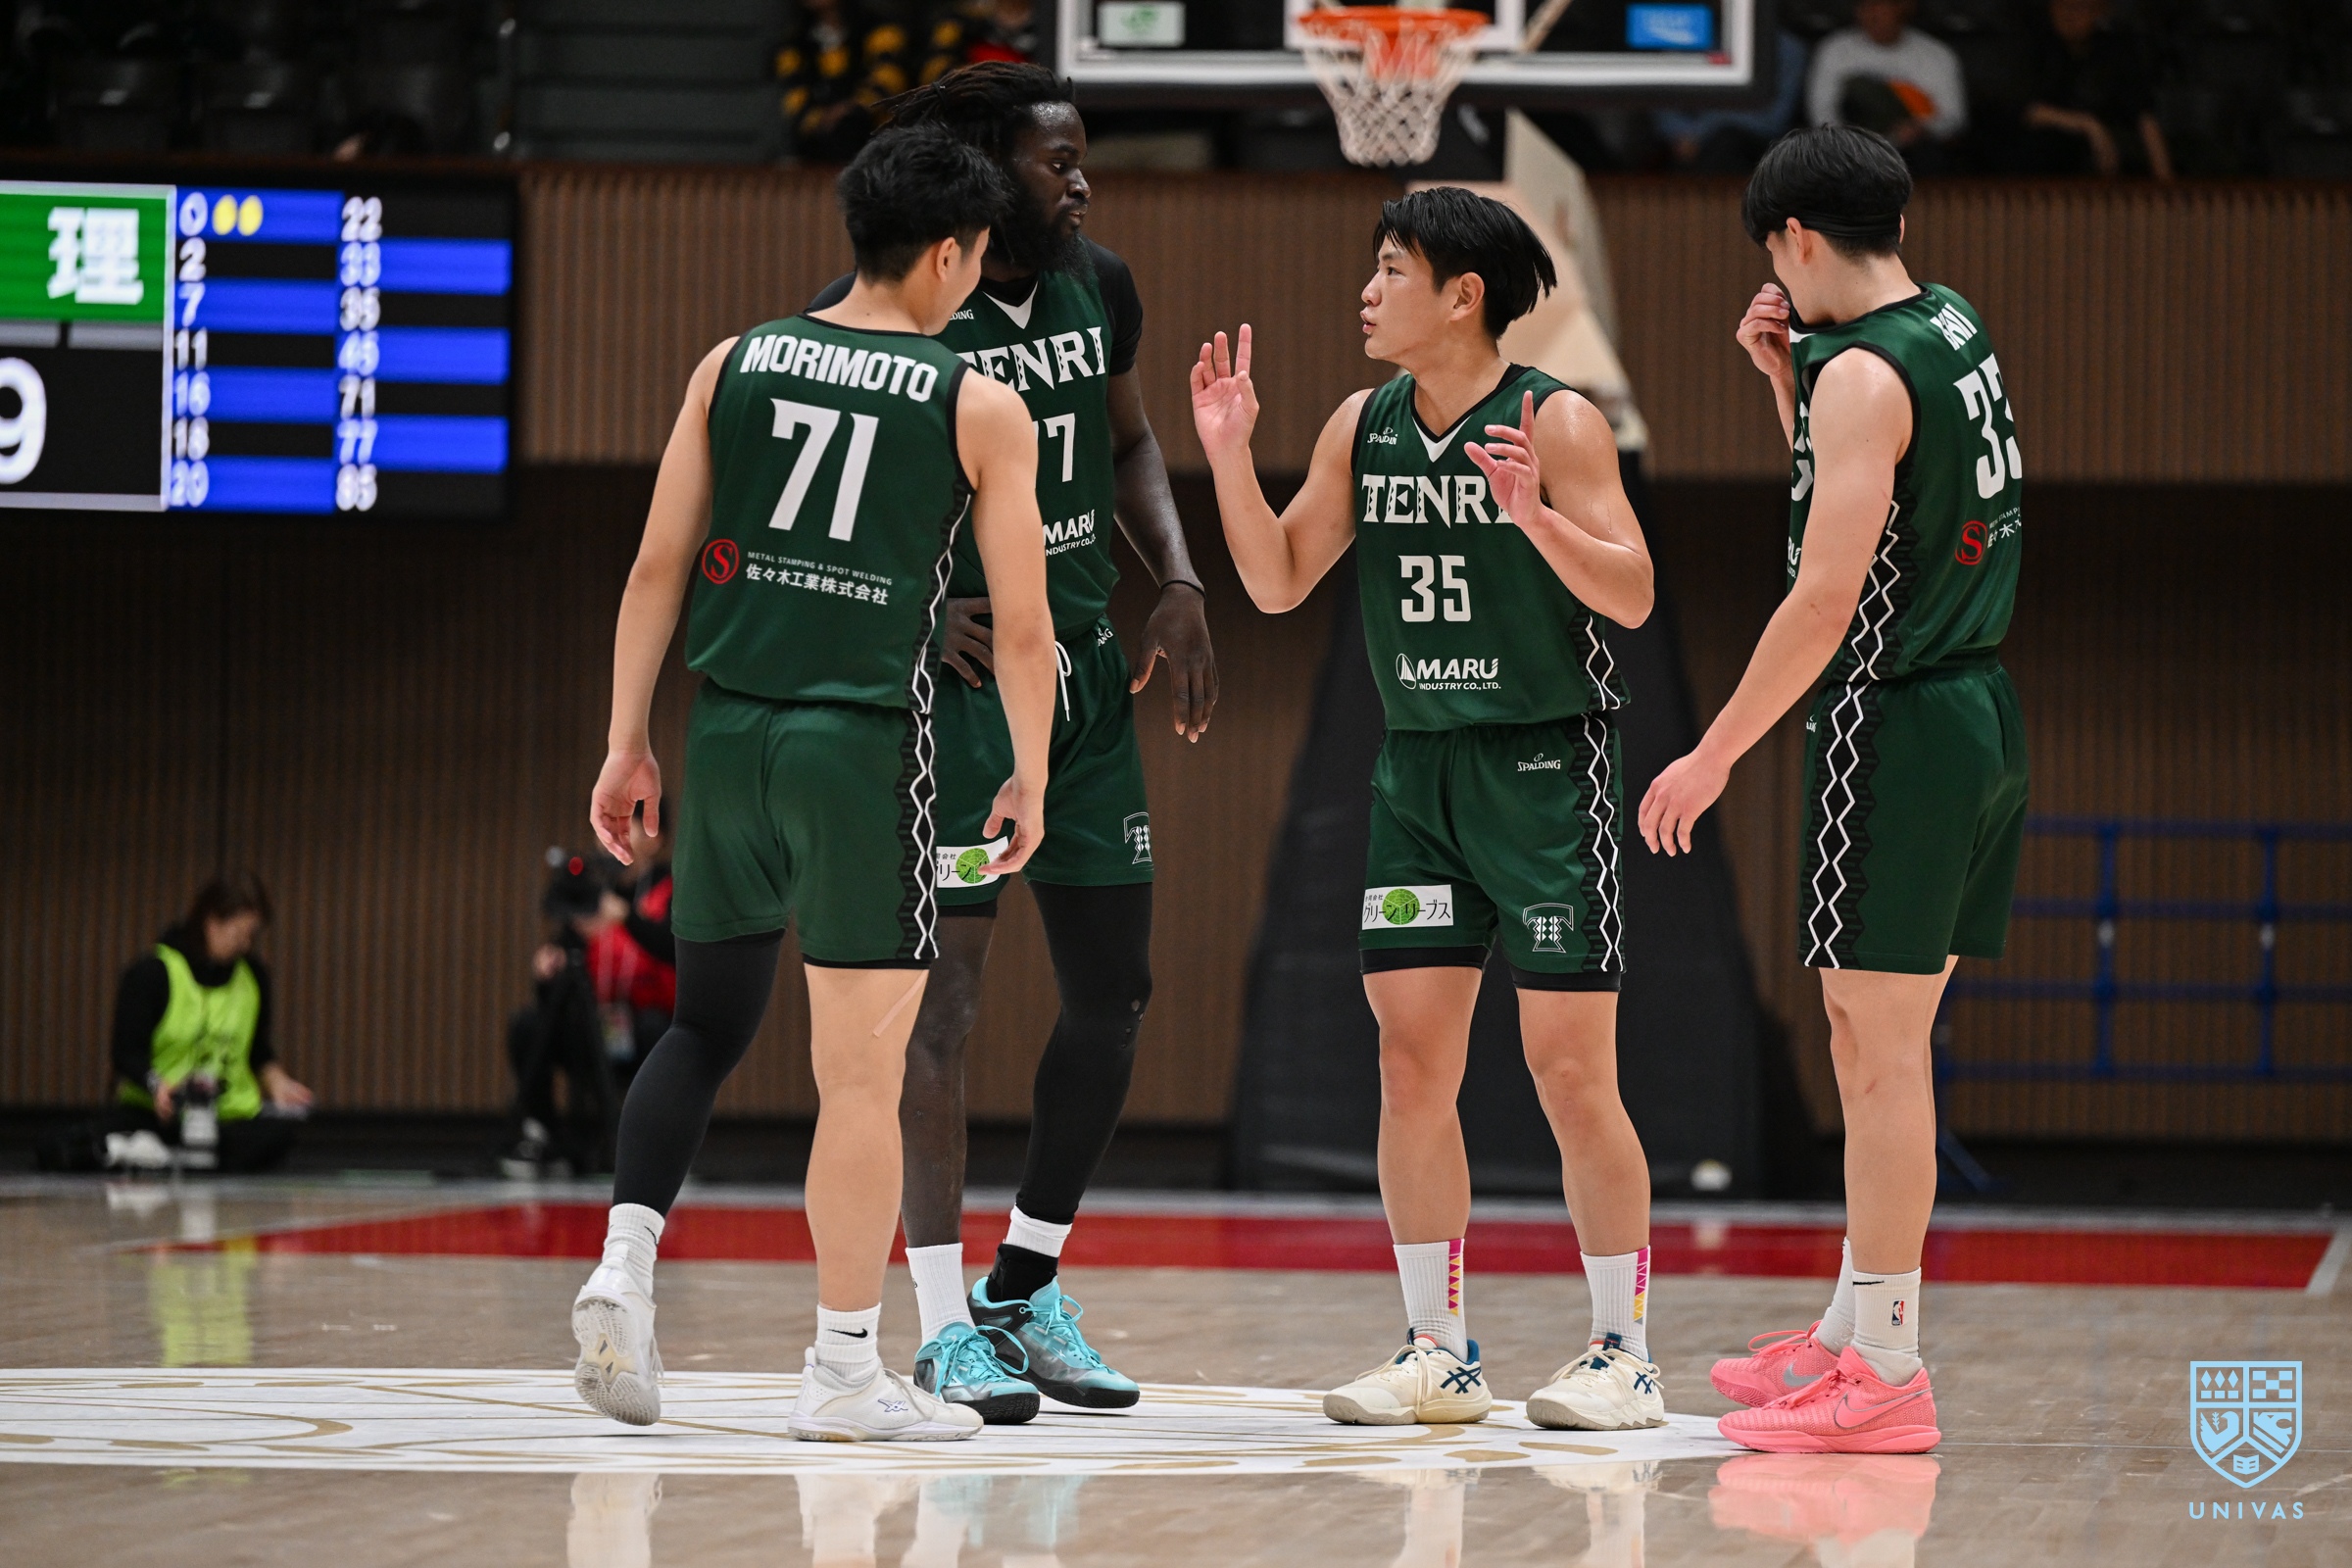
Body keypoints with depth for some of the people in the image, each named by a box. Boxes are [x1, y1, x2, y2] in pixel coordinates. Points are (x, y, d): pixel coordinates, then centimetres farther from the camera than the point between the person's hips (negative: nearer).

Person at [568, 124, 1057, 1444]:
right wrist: (1031, 780, 11)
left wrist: (626, 743, 10)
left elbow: (659, 567, 6)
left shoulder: (734, 366, 8)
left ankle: (624, 1262, -2)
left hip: (729, 729, 4)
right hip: (867, 741, -4)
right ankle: (846, 1372, 5)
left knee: (705, 1028, 18)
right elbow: (1024, 625, 0)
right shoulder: (980, 408, -1)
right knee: (862, 1068, 2)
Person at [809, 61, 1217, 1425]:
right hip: (953, 669, -6)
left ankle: (1026, 1289, 20)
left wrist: (1181, 584, 6)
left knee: (1115, 989, 6)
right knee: (948, 987, -9)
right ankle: (947, 1324, -2)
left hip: (1085, 667, 6)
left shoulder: (1100, 290, 6)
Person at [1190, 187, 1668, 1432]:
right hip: (1416, 767, 6)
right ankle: (1437, 1352, 12)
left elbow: (1631, 596, -15)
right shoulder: (1363, 428, 7)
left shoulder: (1555, 424, -10)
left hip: (1546, 767, -6)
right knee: (1411, 1067, 4)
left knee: (1570, 1071, -4)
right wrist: (1229, 456, -2)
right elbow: (1278, 582, 10)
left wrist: (1534, 516, -31)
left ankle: (1623, 1352, 6)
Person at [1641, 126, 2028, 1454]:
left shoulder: (1867, 374, -16)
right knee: (1870, 1031, 16)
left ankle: (1887, 1381, -4)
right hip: (1982, 710, 9)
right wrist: (1787, 380, 13)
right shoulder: (1955, 327, 12)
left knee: (1884, 1044, -6)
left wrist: (1713, 757, -15)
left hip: (1898, 728, -9)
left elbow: (1827, 596, -21)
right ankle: (1855, 1332, 23)